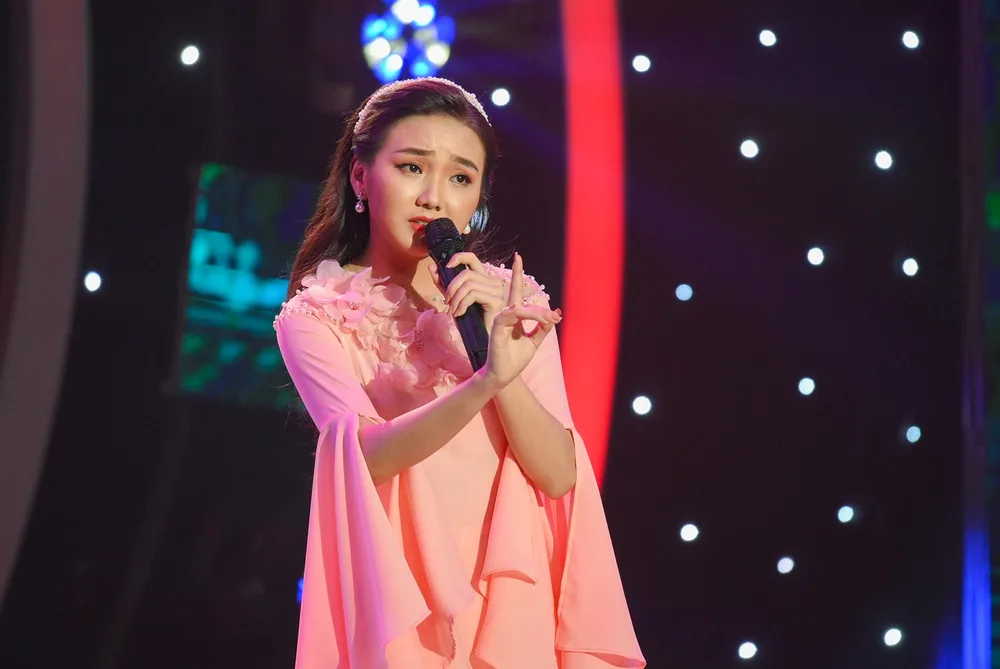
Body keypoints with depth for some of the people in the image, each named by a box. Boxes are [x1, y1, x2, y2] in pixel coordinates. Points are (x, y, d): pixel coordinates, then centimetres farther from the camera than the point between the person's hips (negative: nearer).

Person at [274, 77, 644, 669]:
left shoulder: (513, 303, 3)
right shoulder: (319, 318, -4)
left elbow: (557, 475, -6)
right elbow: (369, 454, -19)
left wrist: (498, 354, -20)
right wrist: (485, 382, -34)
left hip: (509, 595, 2)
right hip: (395, 594, -2)